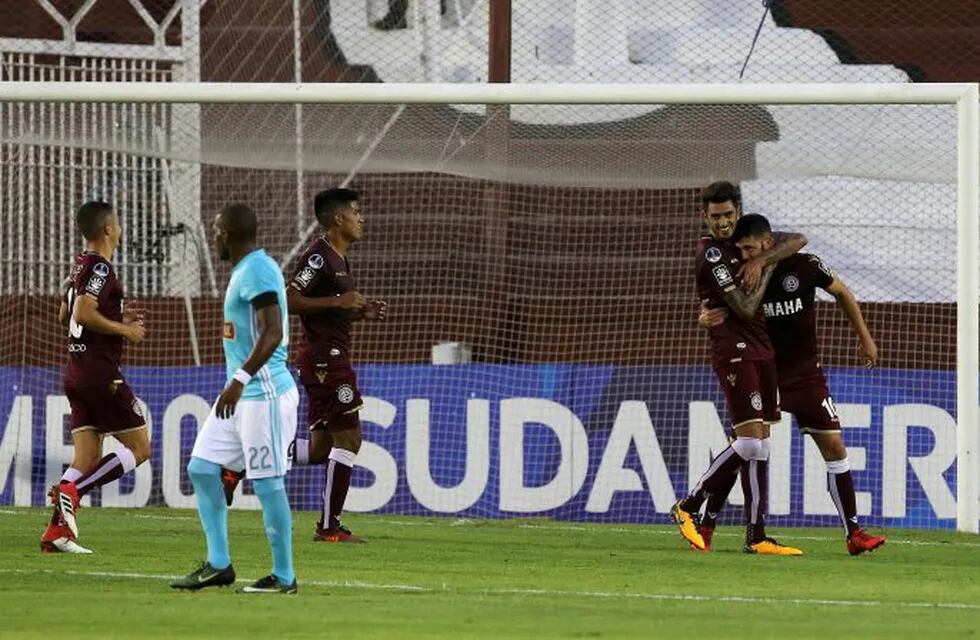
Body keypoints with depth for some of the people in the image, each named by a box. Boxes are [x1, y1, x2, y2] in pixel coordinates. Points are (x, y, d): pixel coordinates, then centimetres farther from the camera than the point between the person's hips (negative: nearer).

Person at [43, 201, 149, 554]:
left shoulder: (80, 266, 15)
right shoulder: (100, 267, -13)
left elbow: (66, 315, 25)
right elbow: (84, 313, -24)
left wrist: (119, 318, 22)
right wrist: (125, 330, -13)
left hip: (76, 375, 9)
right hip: (101, 374, -9)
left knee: (87, 459, 7)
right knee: (139, 449, -2)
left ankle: (57, 531, -4)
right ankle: (71, 490, -15)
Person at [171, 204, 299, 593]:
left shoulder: (258, 272, -15)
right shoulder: (245, 270, 16)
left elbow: (273, 333, -25)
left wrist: (240, 379, -31)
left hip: (263, 394, -11)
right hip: (242, 392, 11)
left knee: (267, 482, -6)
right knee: (201, 469, 8)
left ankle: (284, 577, 1)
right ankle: (218, 565, 12)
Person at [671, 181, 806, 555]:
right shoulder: (711, 254, -10)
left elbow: (796, 241, 9)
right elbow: (744, 308, -14)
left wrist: (761, 261, -6)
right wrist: (767, 273, 0)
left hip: (760, 351, 9)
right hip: (734, 351, -9)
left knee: (758, 446, 5)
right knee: (750, 443, -16)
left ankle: (756, 537, 3)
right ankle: (687, 507, -4)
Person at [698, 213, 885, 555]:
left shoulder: (805, 267, -12)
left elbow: (842, 292, 6)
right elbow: (714, 310, 0)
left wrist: (864, 337, 9)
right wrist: (707, 319, -25)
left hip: (806, 375, 0)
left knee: (834, 446, -5)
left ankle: (853, 534, 0)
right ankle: (706, 526, 5)